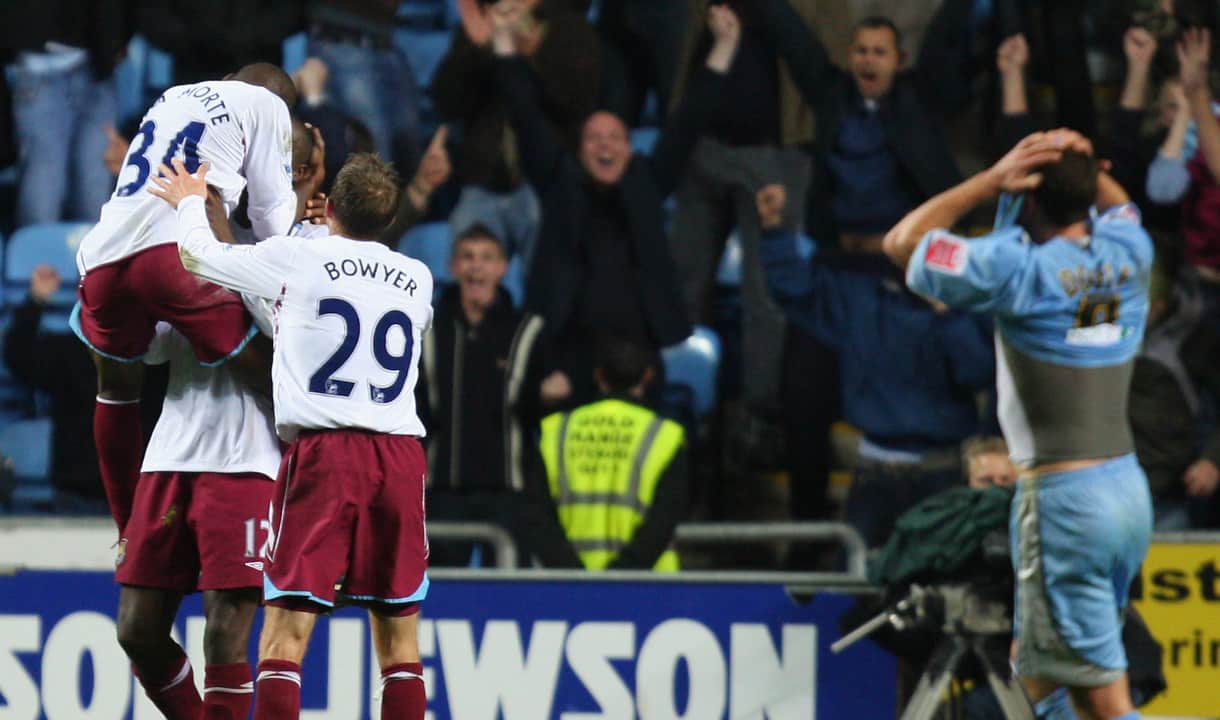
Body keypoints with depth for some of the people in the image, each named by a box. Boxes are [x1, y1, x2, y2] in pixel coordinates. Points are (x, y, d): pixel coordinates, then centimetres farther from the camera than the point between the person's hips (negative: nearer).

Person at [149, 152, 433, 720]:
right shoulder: (417, 279, 15)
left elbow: (198, 256, 12)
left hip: (321, 450, -4)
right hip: (401, 456, 4)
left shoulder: (296, 258, 2)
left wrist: (191, 203, 35)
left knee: (286, 630, -5)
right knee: (398, 639, 7)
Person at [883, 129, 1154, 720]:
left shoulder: (1019, 270, -13)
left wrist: (994, 180, -5)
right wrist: (1083, 162, 9)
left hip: (1061, 497, -8)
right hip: (1129, 488, 8)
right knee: (1035, 660, 21)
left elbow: (903, 242, -3)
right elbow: (1117, 203, 30)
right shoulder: (1128, 255, 5)